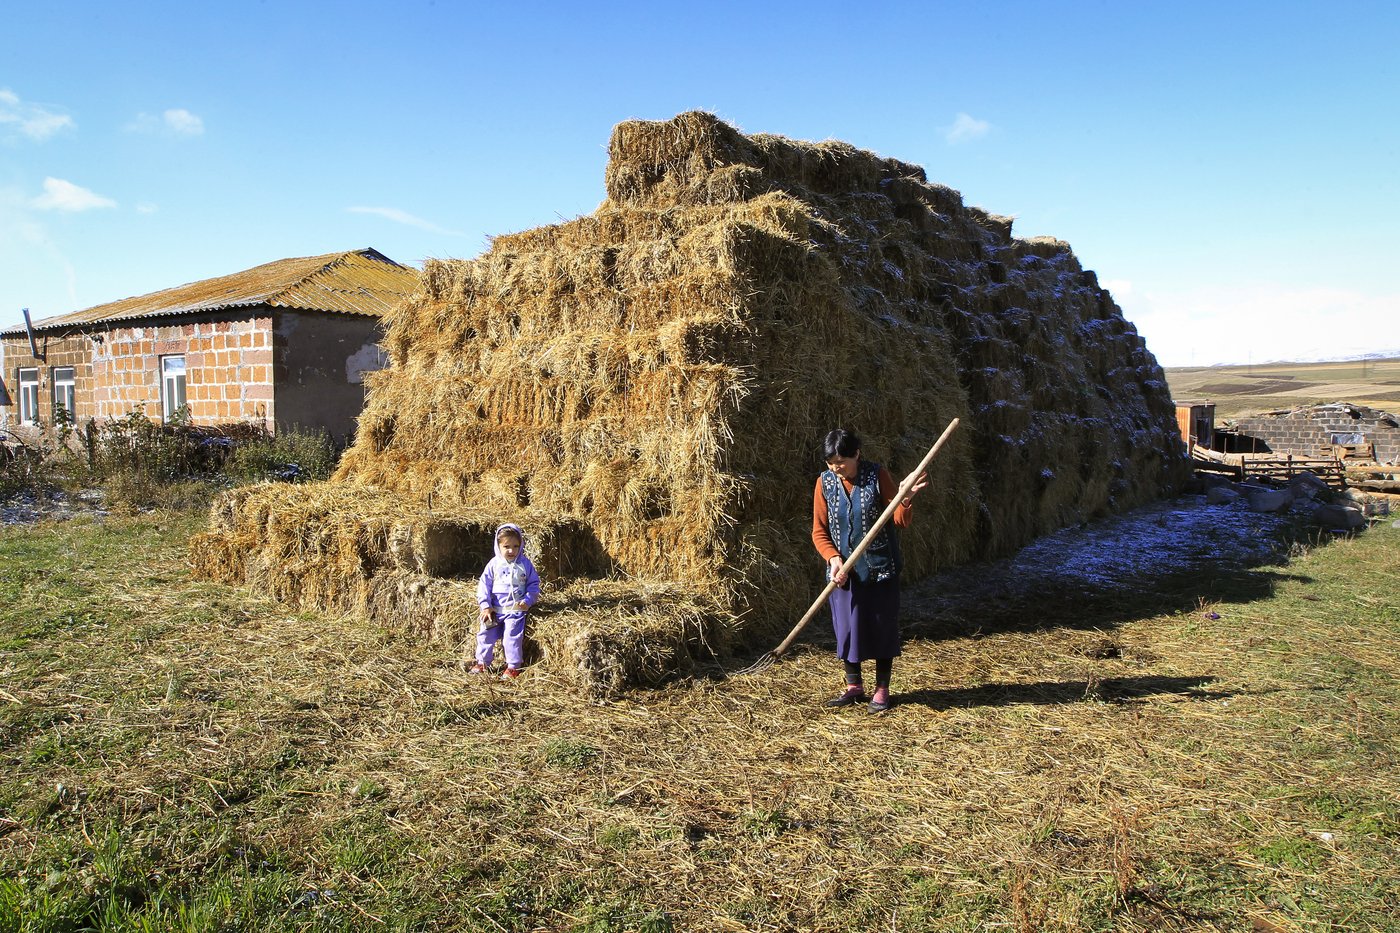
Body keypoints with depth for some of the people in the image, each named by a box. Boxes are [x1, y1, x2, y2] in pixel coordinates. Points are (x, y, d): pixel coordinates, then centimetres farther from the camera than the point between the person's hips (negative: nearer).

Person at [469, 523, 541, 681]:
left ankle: (513, 666, 5)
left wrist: (528, 600, -9)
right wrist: (485, 606, -6)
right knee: (485, 635, 4)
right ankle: (482, 663, 22)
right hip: (494, 610, 3)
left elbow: (533, 584, 5)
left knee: (512, 637, -9)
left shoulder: (525, 564, -2)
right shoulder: (494, 564, -1)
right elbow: (484, 584, 1)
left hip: (515, 610, -3)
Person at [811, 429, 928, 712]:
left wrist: (906, 497, -26)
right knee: (847, 626, 8)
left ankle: (882, 689, 20)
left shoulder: (878, 475, -9)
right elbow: (819, 530, 0)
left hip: (881, 568, -2)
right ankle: (854, 686, 25)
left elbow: (900, 521, -7)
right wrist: (834, 558, -15)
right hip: (844, 570, 2)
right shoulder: (825, 482, -3)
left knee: (882, 625, 5)